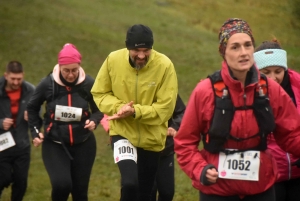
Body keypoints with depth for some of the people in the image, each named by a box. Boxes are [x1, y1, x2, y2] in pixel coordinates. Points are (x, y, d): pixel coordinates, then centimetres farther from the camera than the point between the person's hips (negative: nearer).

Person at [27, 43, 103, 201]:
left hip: (83, 144, 1)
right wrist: (35, 131, 1)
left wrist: (94, 121, -16)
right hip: (54, 144, -1)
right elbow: (32, 108, 8)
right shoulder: (47, 84, -12)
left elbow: (98, 110, 4)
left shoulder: (89, 84, -12)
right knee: (61, 184, -22)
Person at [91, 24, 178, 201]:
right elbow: (99, 93, 0)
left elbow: (165, 108, -17)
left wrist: (135, 111, -28)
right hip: (123, 133, -1)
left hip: (152, 138, 1)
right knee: (130, 183, -24)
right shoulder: (113, 60, -11)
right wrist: (118, 107, -19)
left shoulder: (165, 65, -17)